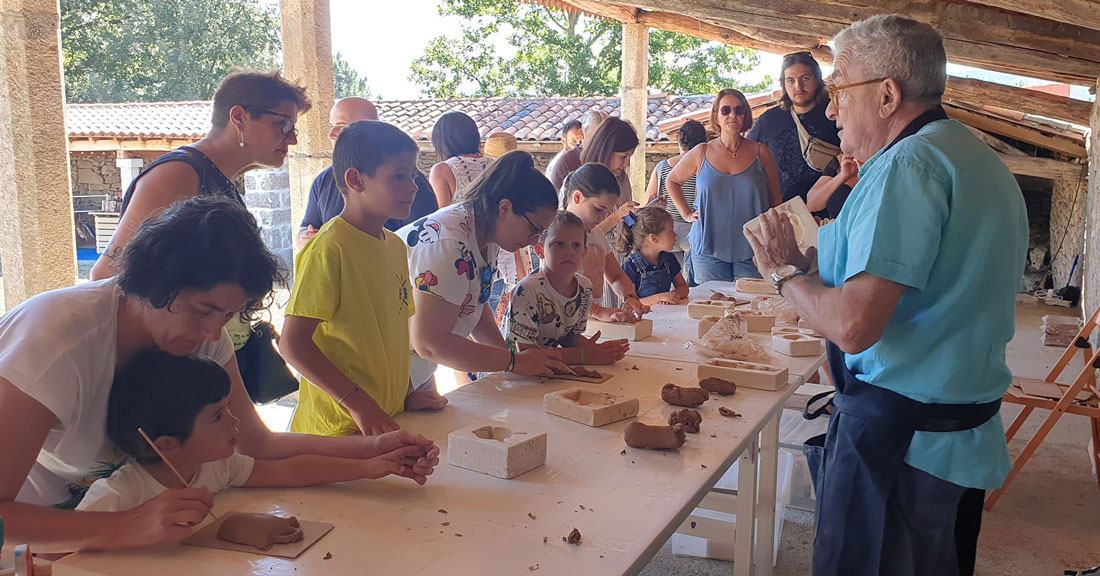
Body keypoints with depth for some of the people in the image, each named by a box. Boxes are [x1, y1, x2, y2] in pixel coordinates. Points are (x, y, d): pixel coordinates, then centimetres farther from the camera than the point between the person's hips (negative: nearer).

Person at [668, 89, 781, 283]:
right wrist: (687, 213, 9)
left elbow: (775, 201, 9)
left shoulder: (760, 152, 3)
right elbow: (672, 181, 20)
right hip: (709, 251, 0)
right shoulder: (701, 153, 4)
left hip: (751, 252, 0)